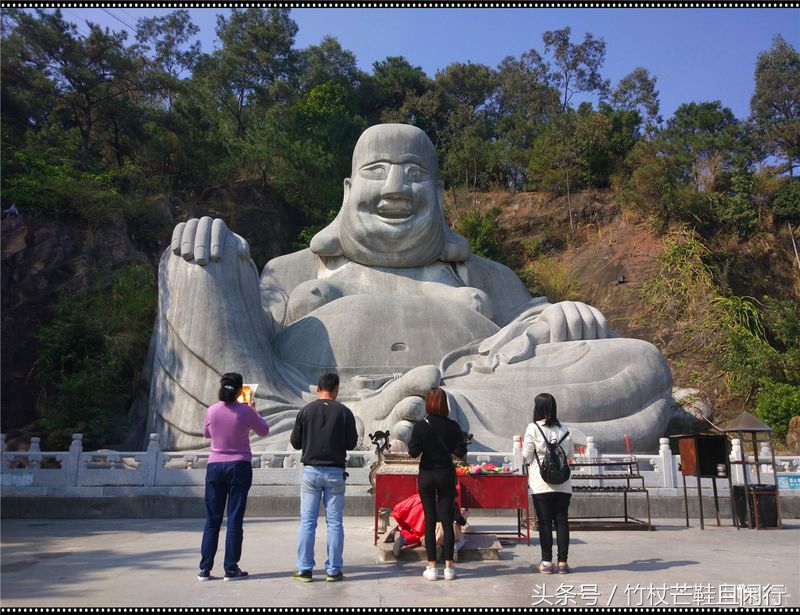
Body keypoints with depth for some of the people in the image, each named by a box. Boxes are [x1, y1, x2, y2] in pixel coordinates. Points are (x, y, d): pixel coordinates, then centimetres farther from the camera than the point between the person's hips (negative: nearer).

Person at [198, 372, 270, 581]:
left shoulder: (212, 411, -4)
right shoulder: (245, 412, -11)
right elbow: (264, 430, 6)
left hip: (214, 466, 3)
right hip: (239, 467, -2)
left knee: (212, 519, 10)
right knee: (235, 519, 4)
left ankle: (205, 569, 13)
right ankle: (231, 569, 7)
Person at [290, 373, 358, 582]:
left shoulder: (306, 411, 0)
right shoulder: (344, 412, -3)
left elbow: (295, 442, 3)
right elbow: (351, 444, -1)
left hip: (311, 470, 1)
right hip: (335, 472, -1)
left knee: (307, 522, 7)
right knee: (334, 522, 5)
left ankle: (304, 569, 9)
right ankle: (333, 570, 9)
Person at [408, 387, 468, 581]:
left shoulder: (420, 426, -9)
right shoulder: (453, 426, -6)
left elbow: (413, 452, -14)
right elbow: (461, 452, -7)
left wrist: (412, 442, 6)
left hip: (426, 476, -1)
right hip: (446, 475, 1)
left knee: (429, 521, 5)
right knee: (447, 521, 6)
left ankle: (431, 567, 7)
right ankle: (448, 567, 9)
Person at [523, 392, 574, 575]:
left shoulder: (533, 428, -9)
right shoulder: (564, 429, 3)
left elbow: (526, 455, -4)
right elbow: (570, 453, 12)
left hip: (541, 483, -3)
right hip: (563, 483, 3)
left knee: (545, 522, 4)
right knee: (562, 520, 7)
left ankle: (547, 562, 7)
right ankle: (562, 562, 11)